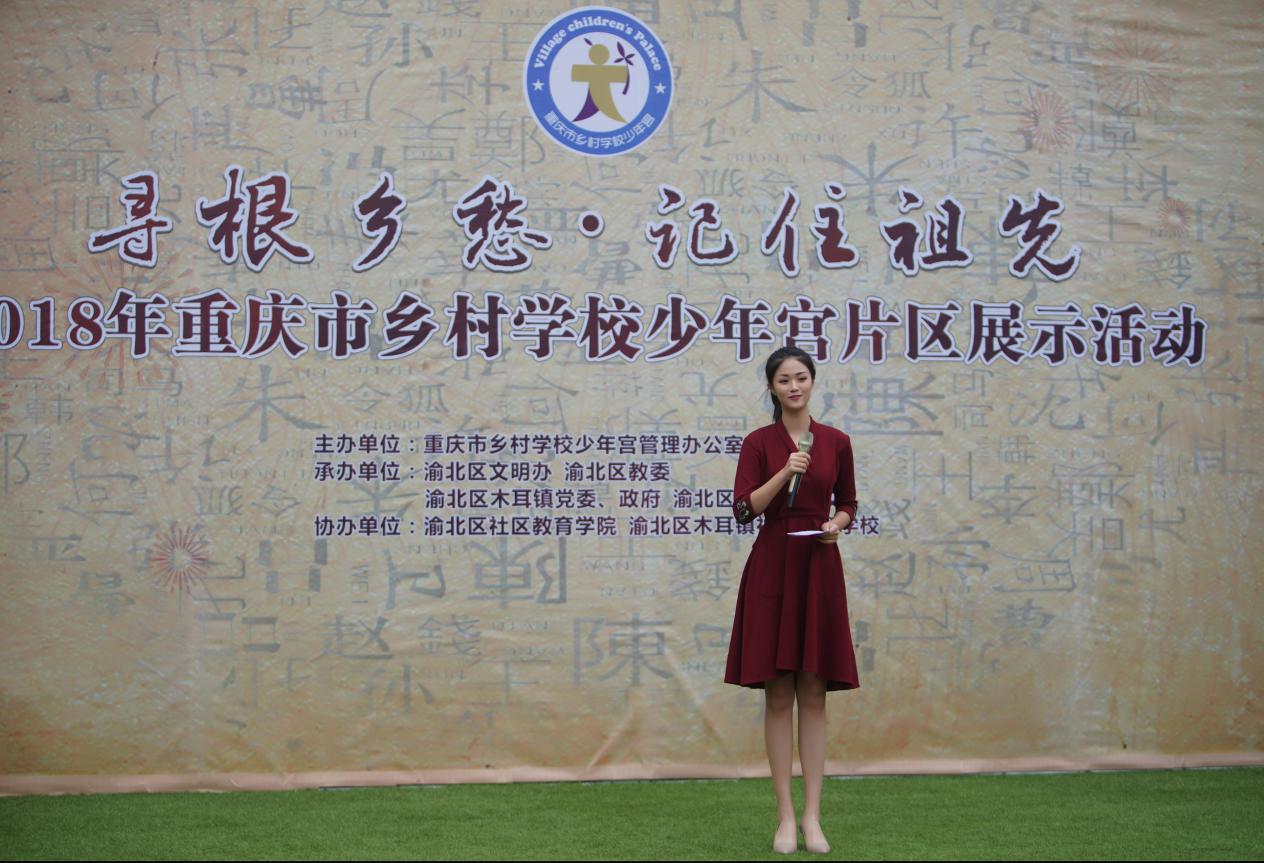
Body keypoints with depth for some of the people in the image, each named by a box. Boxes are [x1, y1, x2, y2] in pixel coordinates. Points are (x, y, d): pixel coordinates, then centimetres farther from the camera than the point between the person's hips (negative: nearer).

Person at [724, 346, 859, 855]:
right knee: (778, 694, 0)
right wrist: (785, 473, -19)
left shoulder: (836, 442, 6)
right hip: (772, 568, -2)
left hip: (819, 568, 2)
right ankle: (785, 816, 6)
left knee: (814, 694, 4)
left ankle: (812, 815, 8)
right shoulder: (758, 442, 0)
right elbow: (744, 509, -8)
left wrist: (837, 524, -5)